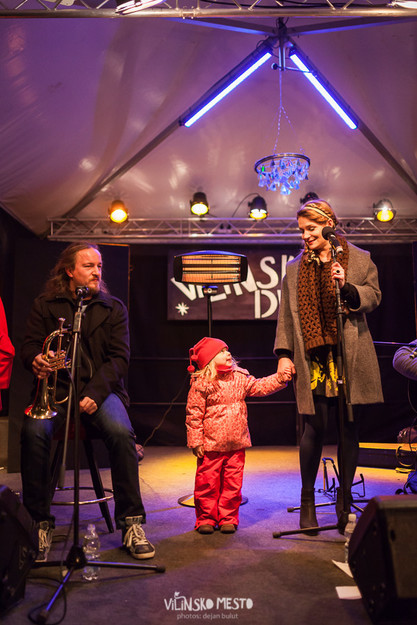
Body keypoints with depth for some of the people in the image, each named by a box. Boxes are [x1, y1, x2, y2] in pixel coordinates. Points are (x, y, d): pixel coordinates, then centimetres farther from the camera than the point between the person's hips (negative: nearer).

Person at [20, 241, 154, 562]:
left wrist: (96, 392, -13)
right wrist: (35, 360, -18)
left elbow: (120, 357, 3)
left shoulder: (113, 307, 11)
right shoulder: (45, 305, 13)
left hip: (101, 388, 0)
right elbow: (30, 344, 9)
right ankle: (40, 523, -13)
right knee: (34, 431, -31)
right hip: (56, 388, 0)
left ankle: (131, 522, -15)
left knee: (121, 432, -30)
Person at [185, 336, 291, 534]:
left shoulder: (240, 378, 5)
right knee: (208, 483, 5)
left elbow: (259, 386, 11)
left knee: (232, 483, 10)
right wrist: (196, 442, -9)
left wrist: (280, 378, -2)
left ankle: (228, 518, 24)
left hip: (237, 444, 4)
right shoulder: (200, 385, -10)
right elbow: (194, 415, -8)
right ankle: (206, 519, 21)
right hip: (211, 446, -4)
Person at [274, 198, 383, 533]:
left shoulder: (360, 259, 9)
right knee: (315, 428, -1)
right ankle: (308, 499, 17)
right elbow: (286, 313, 9)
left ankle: (345, 499, 22)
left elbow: (373, 296, 1)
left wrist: (347, 287, -17)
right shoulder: (295, 268, 13)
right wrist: (284, 353, 1)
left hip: (350, 359, 0)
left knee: (349, 428, 6)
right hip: (314, 360, 0)